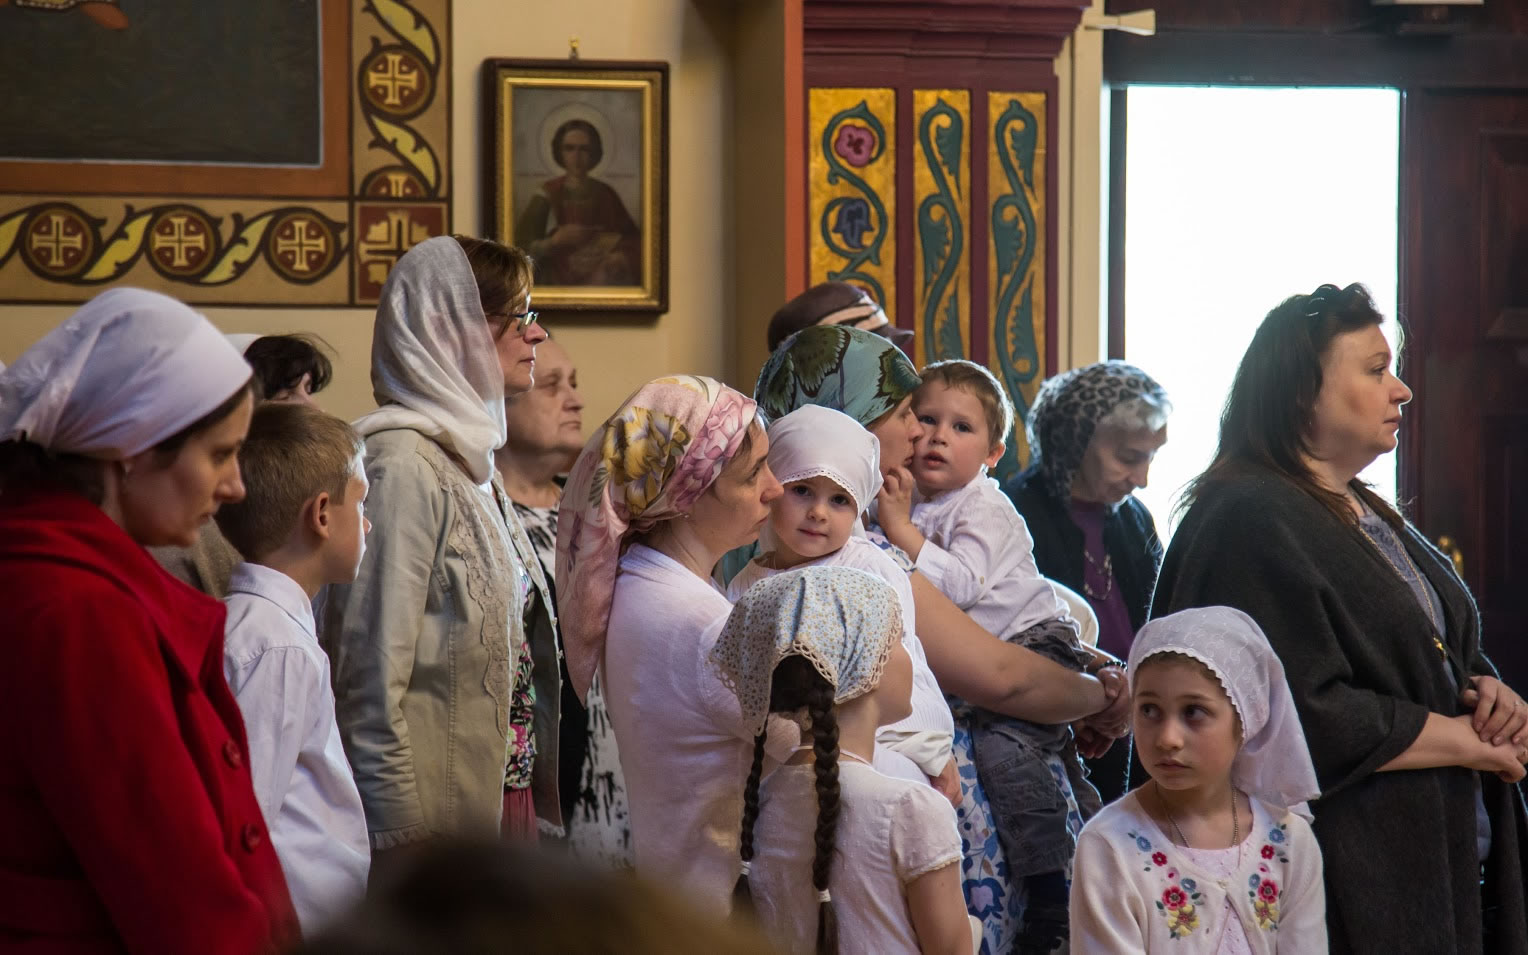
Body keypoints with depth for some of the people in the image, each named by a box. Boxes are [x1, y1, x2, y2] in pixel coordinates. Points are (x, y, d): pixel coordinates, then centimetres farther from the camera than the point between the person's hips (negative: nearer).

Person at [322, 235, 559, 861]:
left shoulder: (471, 461, 15)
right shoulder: (401, 467, -15)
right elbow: (370, 677, -18)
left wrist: (541, 788, 17)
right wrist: (399, 838, -19)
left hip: (505, 796, 9)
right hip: (440, 815, -9)